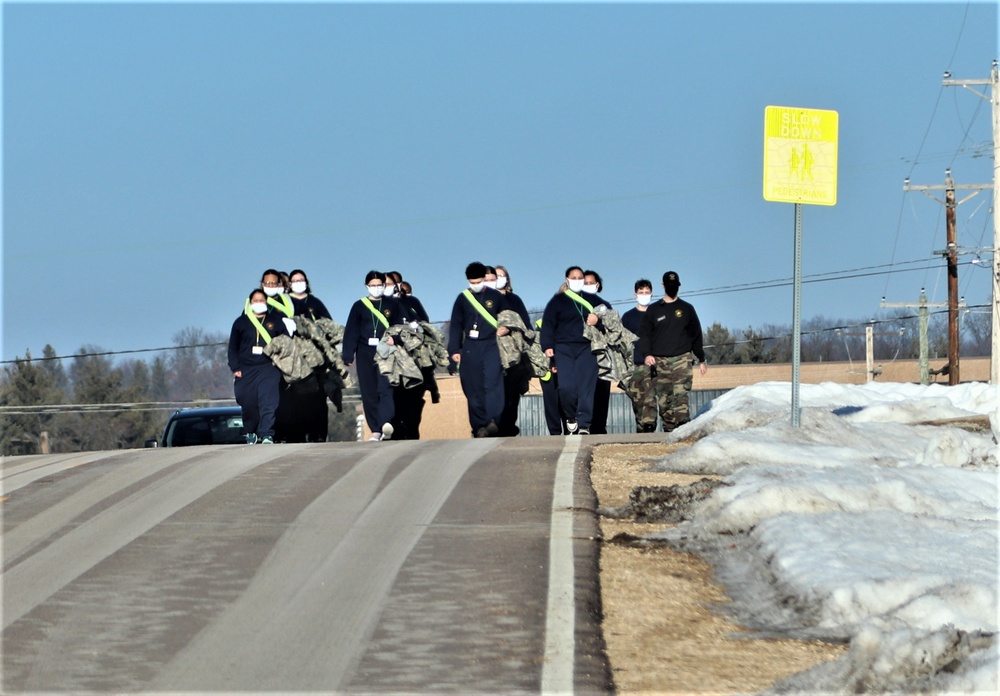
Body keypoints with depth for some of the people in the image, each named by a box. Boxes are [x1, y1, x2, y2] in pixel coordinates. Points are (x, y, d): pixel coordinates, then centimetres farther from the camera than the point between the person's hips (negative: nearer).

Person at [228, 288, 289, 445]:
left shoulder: (275, 321, 11)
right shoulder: (241, 322, 12)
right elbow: (233, 348, 12)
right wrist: (235, 368, 2)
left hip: (269, 368, -2)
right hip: (246, 370, 2)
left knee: (268, 402, -16)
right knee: (248, 403, -1)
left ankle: (267, 434, -22)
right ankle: (251, 432, 16)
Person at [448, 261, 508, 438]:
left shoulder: (496, 297, 8)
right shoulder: (463, 299, 11)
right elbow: (456, 326, 13)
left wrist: (506, 328, -7)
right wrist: (454, 350, 7)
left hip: (491, 346, -2)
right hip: (470, 348, 2)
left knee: (492, 383, -18)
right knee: (473, 389, -1)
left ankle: (493, 422, -27)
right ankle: (479, 426, 2)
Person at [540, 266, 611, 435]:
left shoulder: (592, 300, 18)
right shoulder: (558, 301, 12)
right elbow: (548, 324, 5)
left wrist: (598, 320, -1)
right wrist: (548, 346, -8)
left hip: (586, 348, 1)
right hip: (564, 349, -1)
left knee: (586, 387, -10)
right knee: (566, 387, -15)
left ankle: (584, 426, -12)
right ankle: (571, 418, 7)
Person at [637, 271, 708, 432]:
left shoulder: (687, 309, 14)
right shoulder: (653, 310, 13)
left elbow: (696, 335, 17)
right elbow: (644, 334, 7)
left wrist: (701, 359, 15)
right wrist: (646, 354, -10)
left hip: (682, 359, -1)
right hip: (660, 361, 1)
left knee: (681, 393, -18)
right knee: (663, 398, -2)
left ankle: (682, 425, -29)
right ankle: (669, 429, 2)